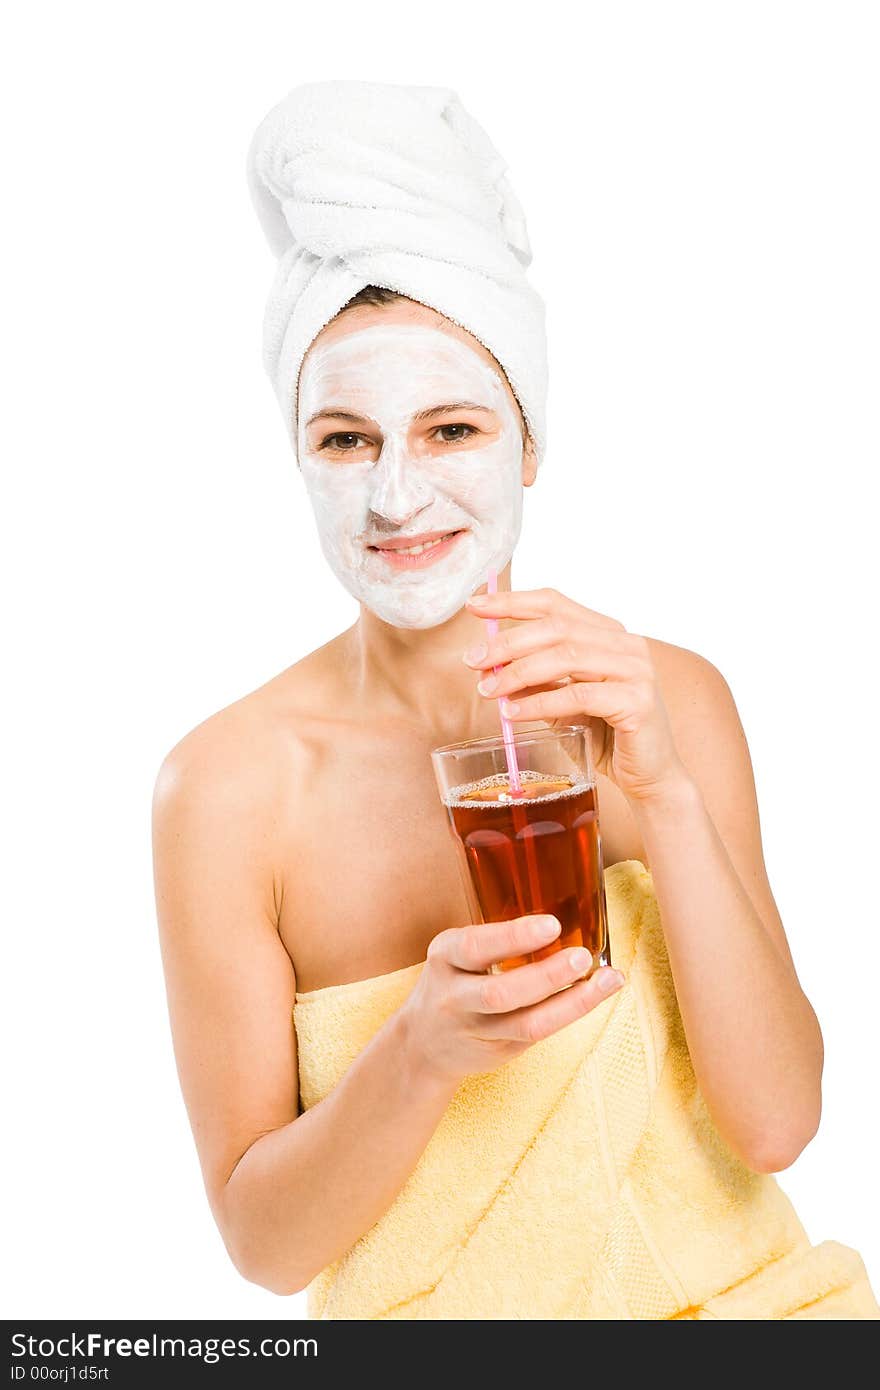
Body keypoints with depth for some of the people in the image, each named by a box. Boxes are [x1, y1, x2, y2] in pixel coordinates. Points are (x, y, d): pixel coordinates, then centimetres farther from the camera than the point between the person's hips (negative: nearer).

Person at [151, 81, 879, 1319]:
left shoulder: (670, 700, -7)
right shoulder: (229, 788, -13)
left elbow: (775, 1121, -11)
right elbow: (265, 1241, -9)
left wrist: (664, 796, -22)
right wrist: (422, 1052, -26)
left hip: (723, 1287, 2)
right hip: (435, 1310, -1)